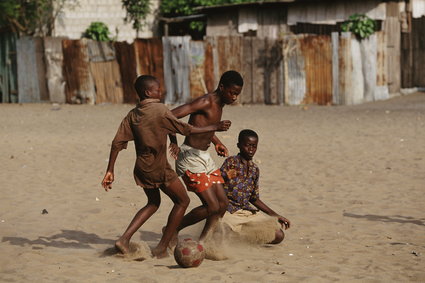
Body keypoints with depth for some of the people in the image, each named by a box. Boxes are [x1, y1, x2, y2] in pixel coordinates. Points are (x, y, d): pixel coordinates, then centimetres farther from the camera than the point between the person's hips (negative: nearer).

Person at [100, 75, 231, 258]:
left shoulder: (132, 115, 4)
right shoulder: (160, 110, -14)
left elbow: (117, 143, 2)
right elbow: (185, 130, -12)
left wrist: (110, 171, 7)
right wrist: (214, 127, -3)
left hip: (141, 168, 7)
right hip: (159, 168, -7)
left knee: (153, 203, 26)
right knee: (182, 201, 11)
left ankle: (124, 239, 12)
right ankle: (162, 248, 10)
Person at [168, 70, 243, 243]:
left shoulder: (218, 104, 11)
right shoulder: (205, 102, -18)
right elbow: (171, 116, -25)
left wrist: (217, 143, 18)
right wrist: (174, 142, -24)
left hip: (204, 157, 9)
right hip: (190, 158, -9)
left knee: (222, 203, 4)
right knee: (212, 207, -10)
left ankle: (204, 242, 10)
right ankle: (173, 230, 6)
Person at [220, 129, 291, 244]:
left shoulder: (255, 169, 13)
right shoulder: (231, 162, -5)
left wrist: (276, 216, 21)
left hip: (247, 211, 6)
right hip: (229, 211, -6)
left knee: (278, 235, -7)